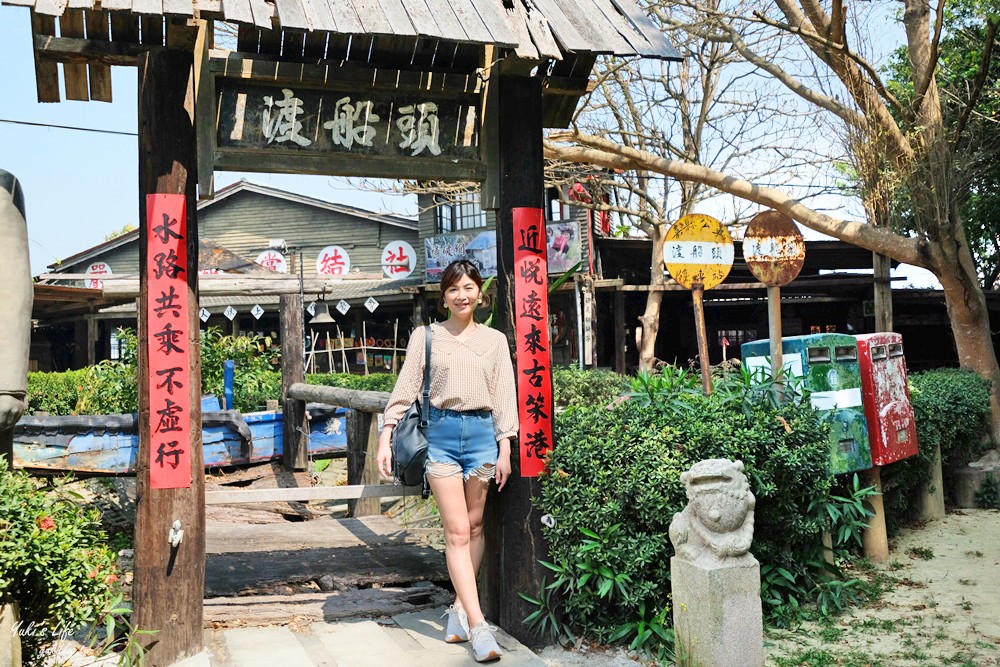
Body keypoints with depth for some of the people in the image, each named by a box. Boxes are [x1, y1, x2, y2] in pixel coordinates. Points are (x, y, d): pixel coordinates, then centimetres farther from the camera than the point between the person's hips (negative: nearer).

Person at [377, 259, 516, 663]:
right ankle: (478, 626, -5)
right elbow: (405, 389, 2)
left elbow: (504, 396, 6)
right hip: (442, 433, -2)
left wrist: (505, 449, 1)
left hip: (482, 432, 2)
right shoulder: (426, 337, 4)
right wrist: (386, 438, -4)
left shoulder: (495, 340, 8)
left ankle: (459, 609, 22)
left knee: (475, 527, 8)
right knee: (457, 531, -5)